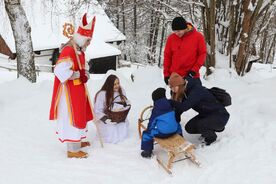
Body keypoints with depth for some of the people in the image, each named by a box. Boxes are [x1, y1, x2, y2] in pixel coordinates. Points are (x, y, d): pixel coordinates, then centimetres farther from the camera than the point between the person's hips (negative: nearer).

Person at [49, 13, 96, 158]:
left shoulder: (79, 50, 10)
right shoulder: (68, 50, -23)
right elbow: (60, 70, -33)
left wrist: (85, 75, -4)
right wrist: (78, 74, -27)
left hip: (78, 90, 10)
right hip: (70, 91, -10)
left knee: (79, 116, 20)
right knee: (73, 117, -4)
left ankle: (77, 141, 36)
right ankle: (72, 150, 6)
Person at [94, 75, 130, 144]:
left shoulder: (121, 91, 1)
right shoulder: (101, 94, -18)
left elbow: (127, 103, 12)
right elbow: (97, 111, -17)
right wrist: (106, 120, -28)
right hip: (108, 121, -5)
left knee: (123, 136, -5)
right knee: (112, 139, -11)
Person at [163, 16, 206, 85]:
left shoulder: (198, 36, -5)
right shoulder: (171, 38, -1)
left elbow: (202, 54, 0)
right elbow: (167, 56, 5)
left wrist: (195, 69, -10)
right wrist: (166, 74, 3)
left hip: (191, 75, -1)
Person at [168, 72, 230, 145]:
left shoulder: (196, 90, -29)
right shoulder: (185, 91, -3)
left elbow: (184, 107, -39)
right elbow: (180, 107, -2)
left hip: (220, 116, -9)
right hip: (206, 114, 9)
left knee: (200, 125, -31)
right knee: (189, 128, -4)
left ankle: (211, 138, 0)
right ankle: (209, 130, 20)